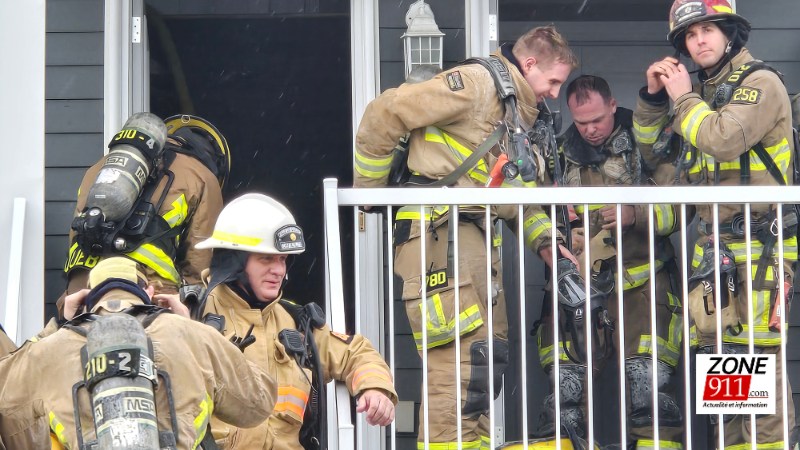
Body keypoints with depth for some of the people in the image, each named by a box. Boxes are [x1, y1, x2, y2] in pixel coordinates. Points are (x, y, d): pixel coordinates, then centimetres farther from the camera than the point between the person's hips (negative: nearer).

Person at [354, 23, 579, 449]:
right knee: (460, 361, -15)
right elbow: (384, 114, -12)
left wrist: (544, 239, 11)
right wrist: (368, 189, -4)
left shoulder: (520, 112, 21)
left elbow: (518, 195, 28)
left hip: (475, 237, 10)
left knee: (489, 356, 12)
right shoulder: (479, 82, -9)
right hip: (436, 231, -10)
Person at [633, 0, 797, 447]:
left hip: (759, 243, -8)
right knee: (717, 353, 10)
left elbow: (723, 139, -23)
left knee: (754, 356, -12)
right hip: (713, 244, 8)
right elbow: (653, 147, 21)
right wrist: (653, 95, 6)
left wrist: (683, 97, -9)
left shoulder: (761, 84, -8)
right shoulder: (700, 89, 15)